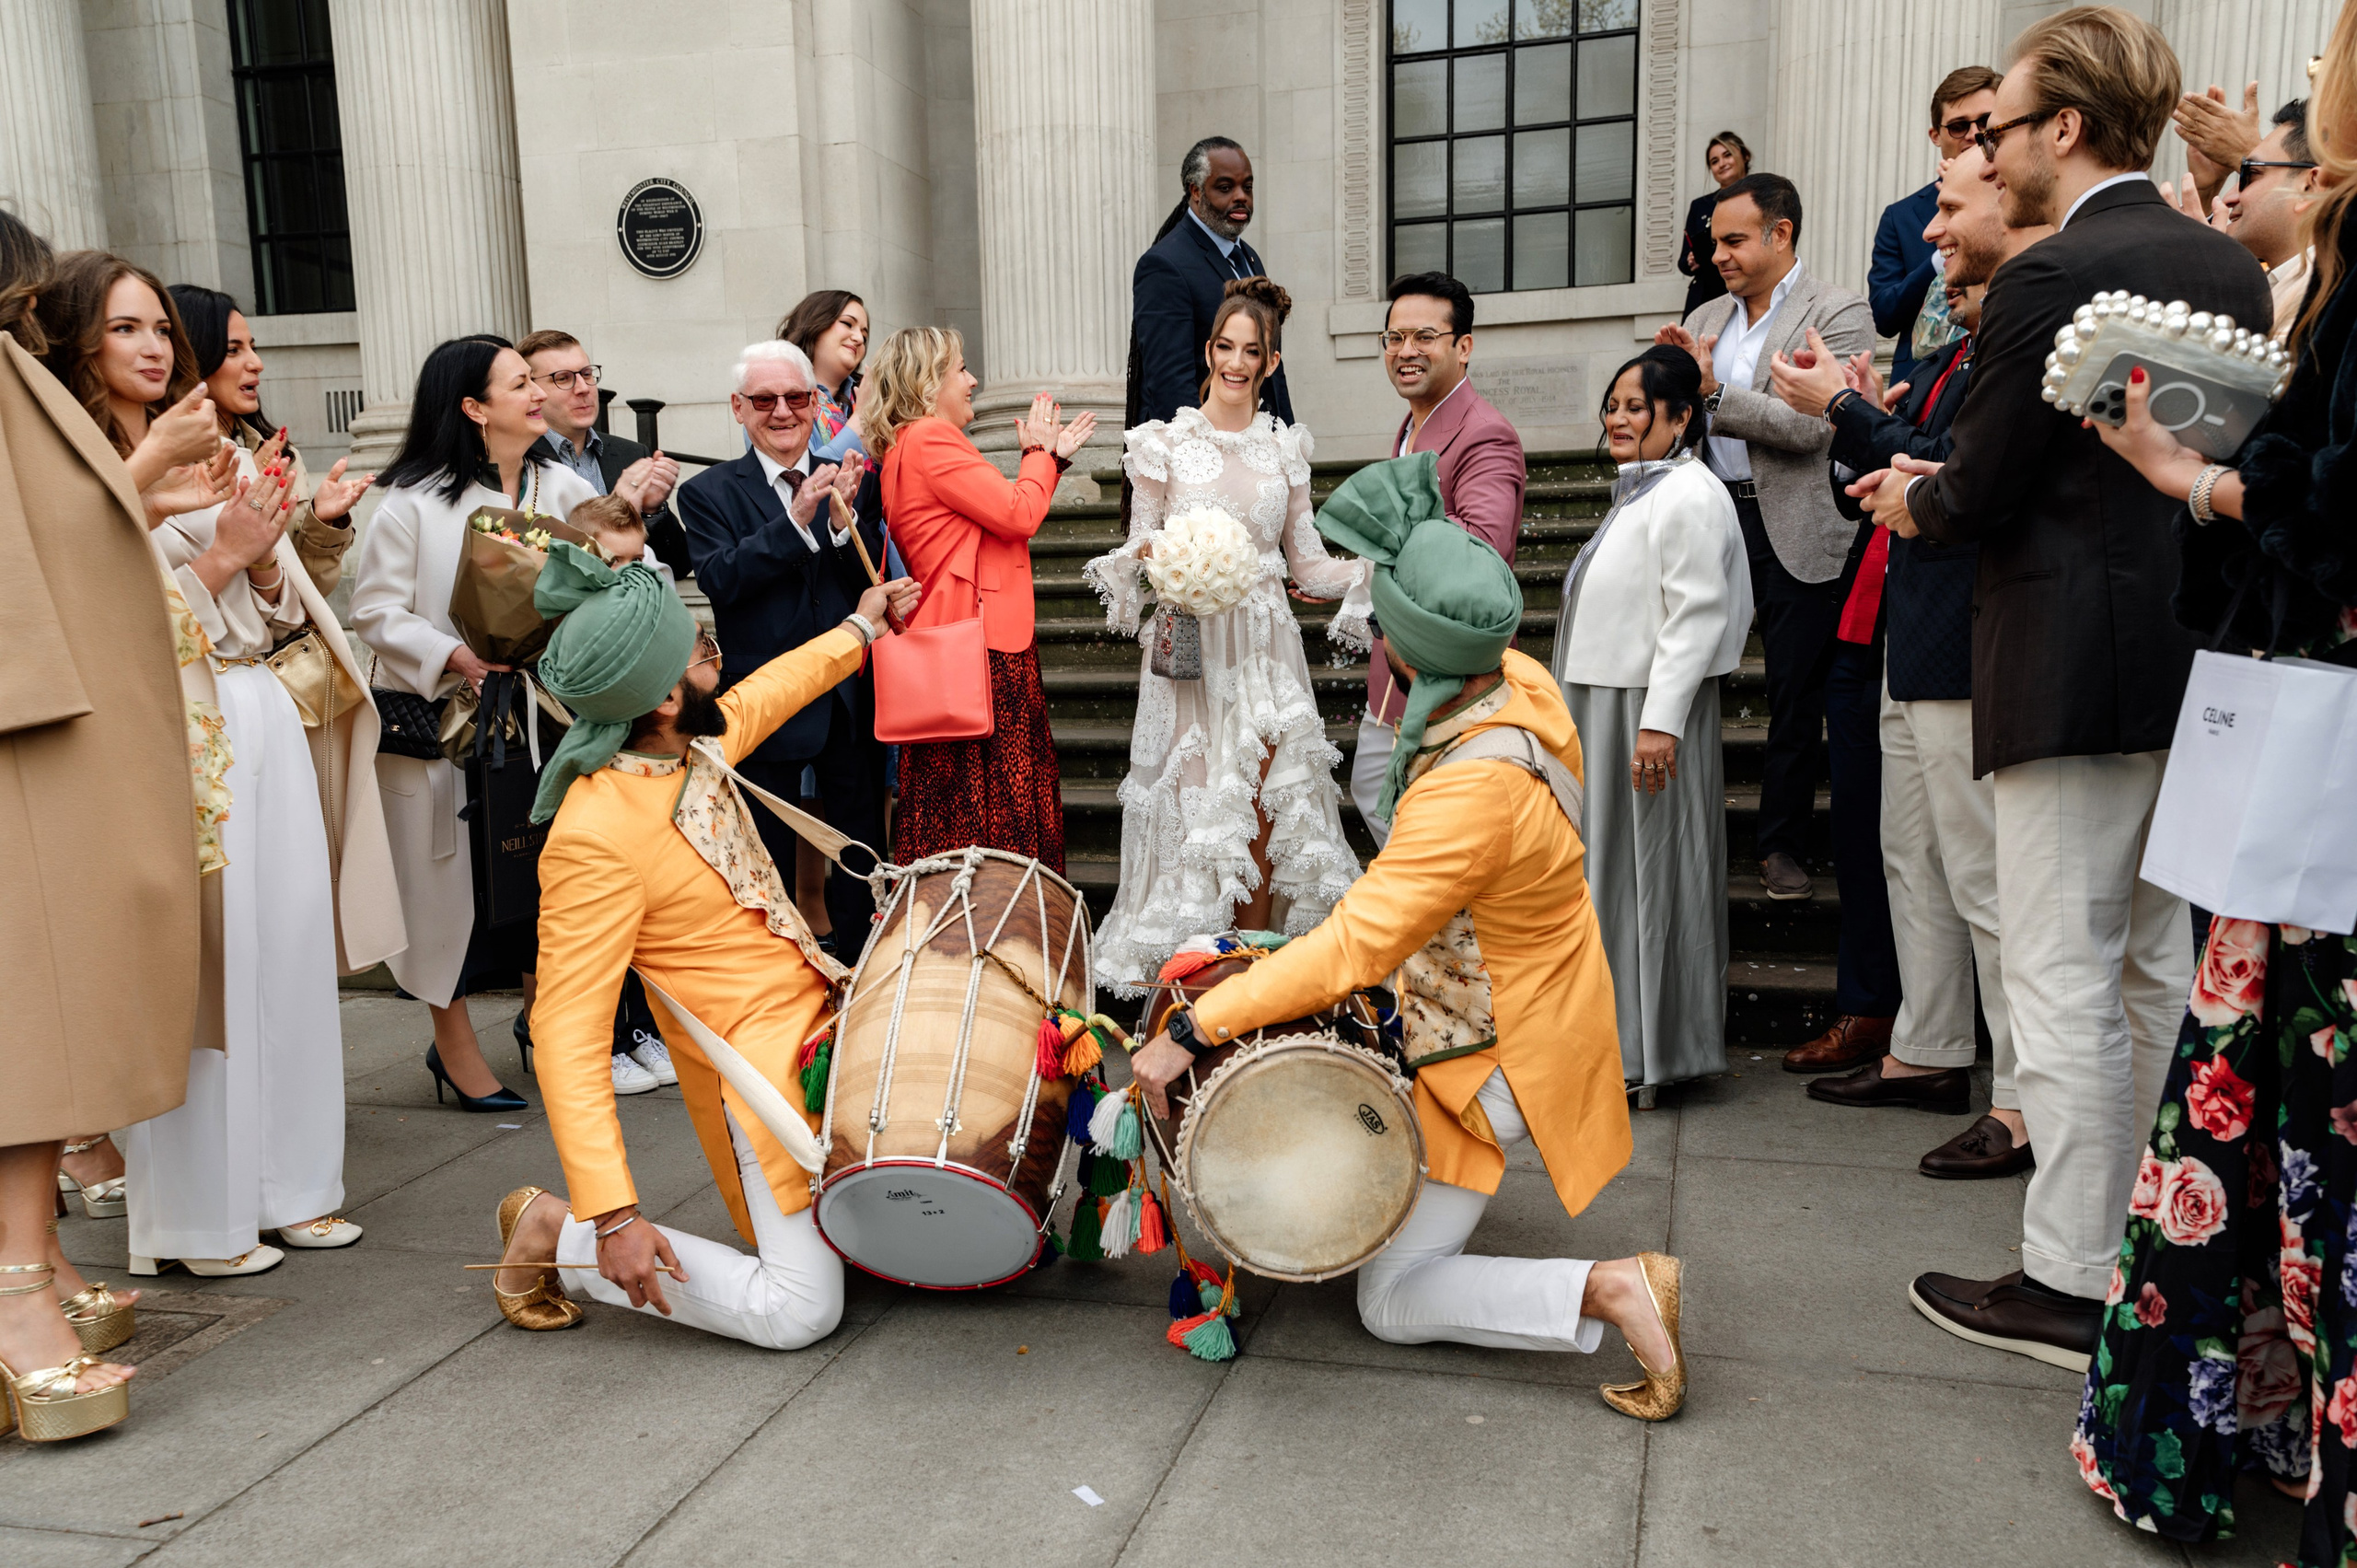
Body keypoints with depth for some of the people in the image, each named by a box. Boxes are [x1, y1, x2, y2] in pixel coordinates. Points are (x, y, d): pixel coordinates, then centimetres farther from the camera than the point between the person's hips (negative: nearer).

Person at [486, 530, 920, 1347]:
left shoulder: (692, 744, -1)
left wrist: (858, 629, 37)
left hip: (819, 1017, 9)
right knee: (799, 1311, -11)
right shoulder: (595, 840, -27)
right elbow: (568, 1036, -27)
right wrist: (612, 1216, -30)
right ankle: (557, 1237, 2)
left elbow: (764, 694, 25)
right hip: (762, 1060, -9)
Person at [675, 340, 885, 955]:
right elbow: (720, 579, -17)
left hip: (851, 693, 3)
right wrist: (797, 518, -26)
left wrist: (842, 516, -20)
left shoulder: (846, 482, 5)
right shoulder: (709, 493, -1)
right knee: (767, 854, 7)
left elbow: (871, 579, -3)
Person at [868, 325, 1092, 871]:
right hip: (981, 648, -10)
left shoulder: (907, 445, 21)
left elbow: (994, 515, 18)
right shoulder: (930, 438, -11)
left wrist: (1050, 457, 17)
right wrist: (1039, 453, 1)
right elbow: (1018, 515, -16)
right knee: (991, 805, -7)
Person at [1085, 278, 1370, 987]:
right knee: (1195, 809, -5)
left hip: (1266, 651, 2)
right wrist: (1151, 555, -18)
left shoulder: (1286, 449, 11)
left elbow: (1308, 564, 13)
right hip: (1192, 650, -2)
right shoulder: (1165, 443, 4)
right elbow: (1139, 551, 5)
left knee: (1263, 816, 1)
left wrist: (1377, 567, -3)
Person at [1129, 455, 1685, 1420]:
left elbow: (1353, 947, -37)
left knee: (1392, 1303, 0)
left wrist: (1191, 1030, -33)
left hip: (1493, 1055, -9)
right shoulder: (1521, 684, -11)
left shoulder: (1473, 792, -37)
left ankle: (1609, 1291, -7)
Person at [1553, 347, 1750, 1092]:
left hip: (1651, 713, -10)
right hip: (1605, 707, 10)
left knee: (1650, 868, -3)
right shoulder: (1638, 493, 19)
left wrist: (1660, 722, -25)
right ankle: (1621, 1037, 23)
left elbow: (1697, 616, -19)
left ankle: (1655, 1049, 7)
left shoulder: (1688, 495, -13)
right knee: (1610, 870, 13)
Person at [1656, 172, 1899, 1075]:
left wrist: (1715, 392, -15)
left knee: (1798, 699, 1)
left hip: (1802, 536, -6)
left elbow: (1814, 427, -16)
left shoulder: (1837, 315, -5)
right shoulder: (1707, 321, 16)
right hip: (1721, 520, 6)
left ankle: (1783, 845, 14)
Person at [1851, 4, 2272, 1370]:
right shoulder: (2231, 267, 11)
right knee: (2159, 968, 18)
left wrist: (1914, 501, 9)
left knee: (2064, 978, -1)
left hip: (2078, 674, -9)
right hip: (2199, 659, 9)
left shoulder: (2052, 278, -15)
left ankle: (2072, 1285, 8)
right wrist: (1943, 482, 15)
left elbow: (1978, 492, -14)